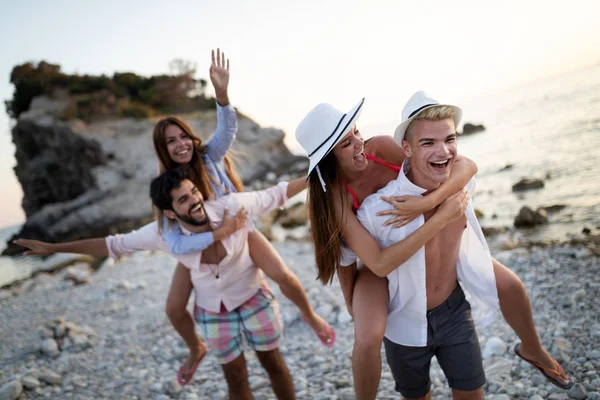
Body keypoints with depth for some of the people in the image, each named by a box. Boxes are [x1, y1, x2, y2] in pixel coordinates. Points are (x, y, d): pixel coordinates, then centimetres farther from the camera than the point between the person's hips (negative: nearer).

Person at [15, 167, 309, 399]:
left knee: (272, 362, 14)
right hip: (213, 309, 1)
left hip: (252, 296, -1)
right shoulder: (164, 233, -23)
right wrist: (53, 247, -10)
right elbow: (114, 245, -12)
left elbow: (275, 194, -16)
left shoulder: (231, 206, -29)